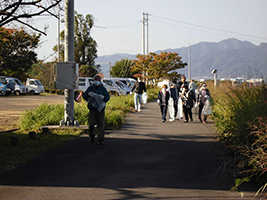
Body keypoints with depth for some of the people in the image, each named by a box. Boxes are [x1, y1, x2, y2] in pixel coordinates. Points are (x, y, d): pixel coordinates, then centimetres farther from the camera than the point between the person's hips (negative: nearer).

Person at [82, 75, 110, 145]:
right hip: (92, 108, 0)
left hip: (100, 108, 0)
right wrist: (88, 94, -19)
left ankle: (100, 140, -1)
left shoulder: (103, 89, 6)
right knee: (91, 123, -5)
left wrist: (103, 97, -22)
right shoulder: (90, 88, 6)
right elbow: (84, 96, 2)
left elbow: (107, 97, 0)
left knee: (101, 124, -4)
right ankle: (92, 136, 22)